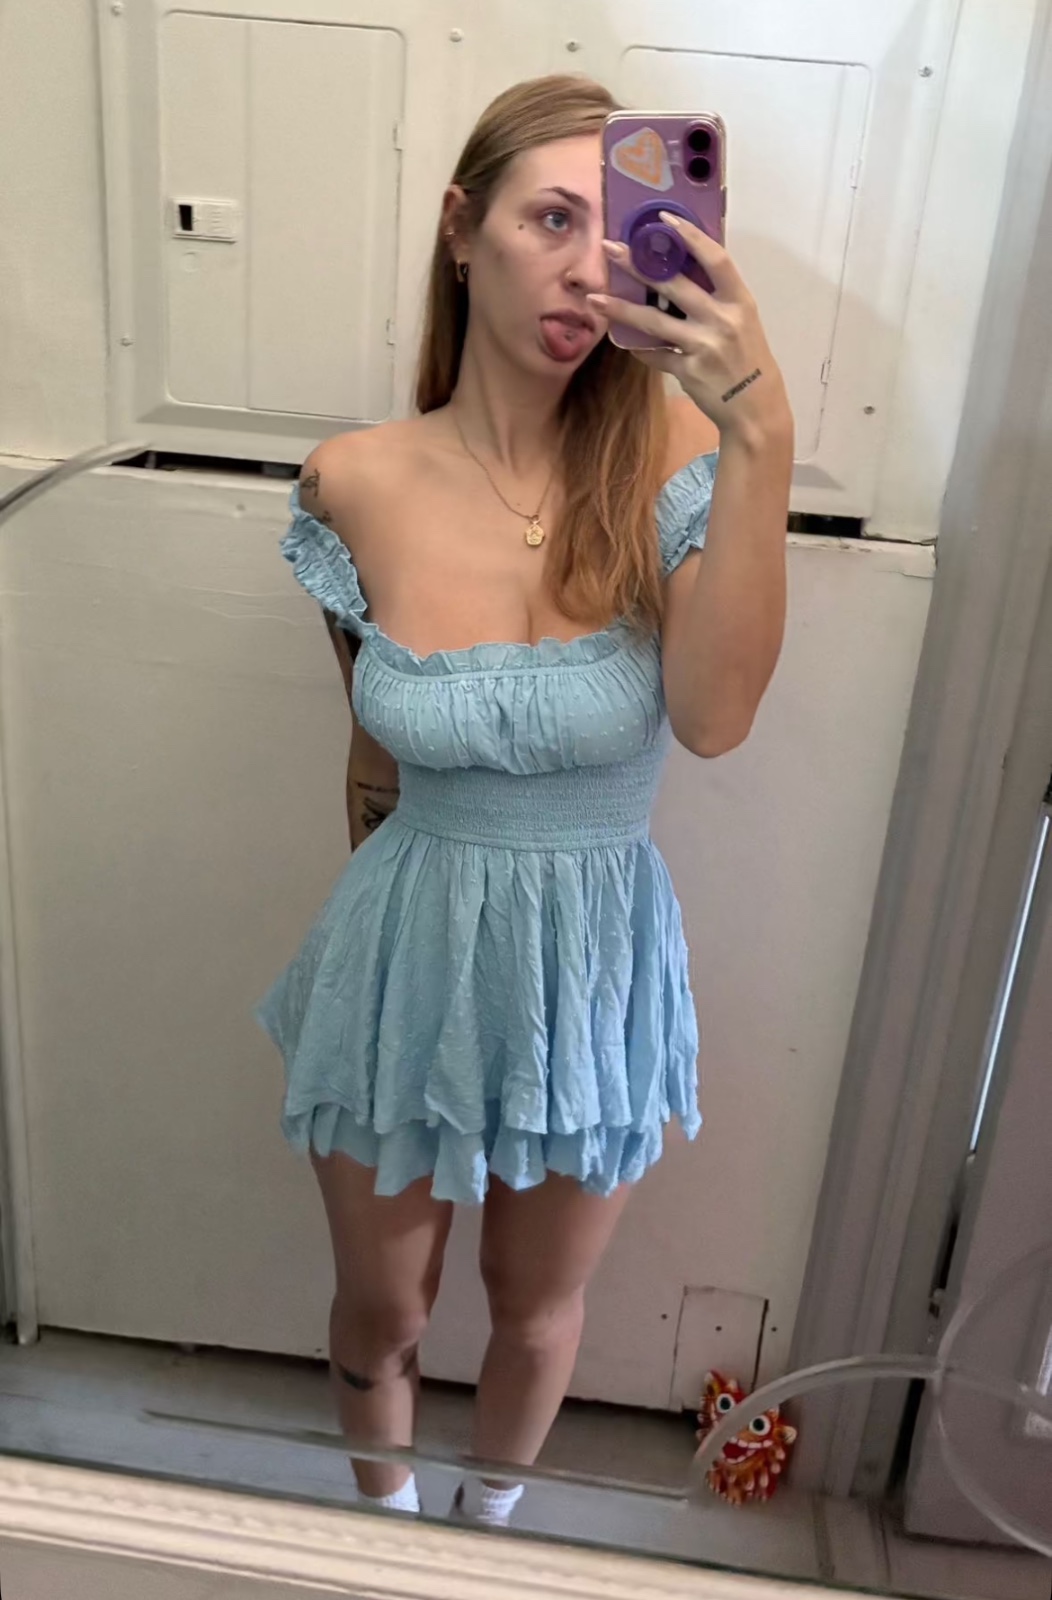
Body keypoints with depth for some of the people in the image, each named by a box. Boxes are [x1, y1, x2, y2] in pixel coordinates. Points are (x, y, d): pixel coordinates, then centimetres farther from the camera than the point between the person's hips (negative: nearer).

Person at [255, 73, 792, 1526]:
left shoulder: (665, 457, -14)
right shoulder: (355, 484, -11)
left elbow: (713, 719, -31)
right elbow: (378, 750, 4)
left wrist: (761, 439, -39)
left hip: (596, 970, 0)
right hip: (407, 958, 1)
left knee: (540, 1309, 25)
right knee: (381, 1313, 23)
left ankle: (486, 1516, 61)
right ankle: (383, 1520, 60)